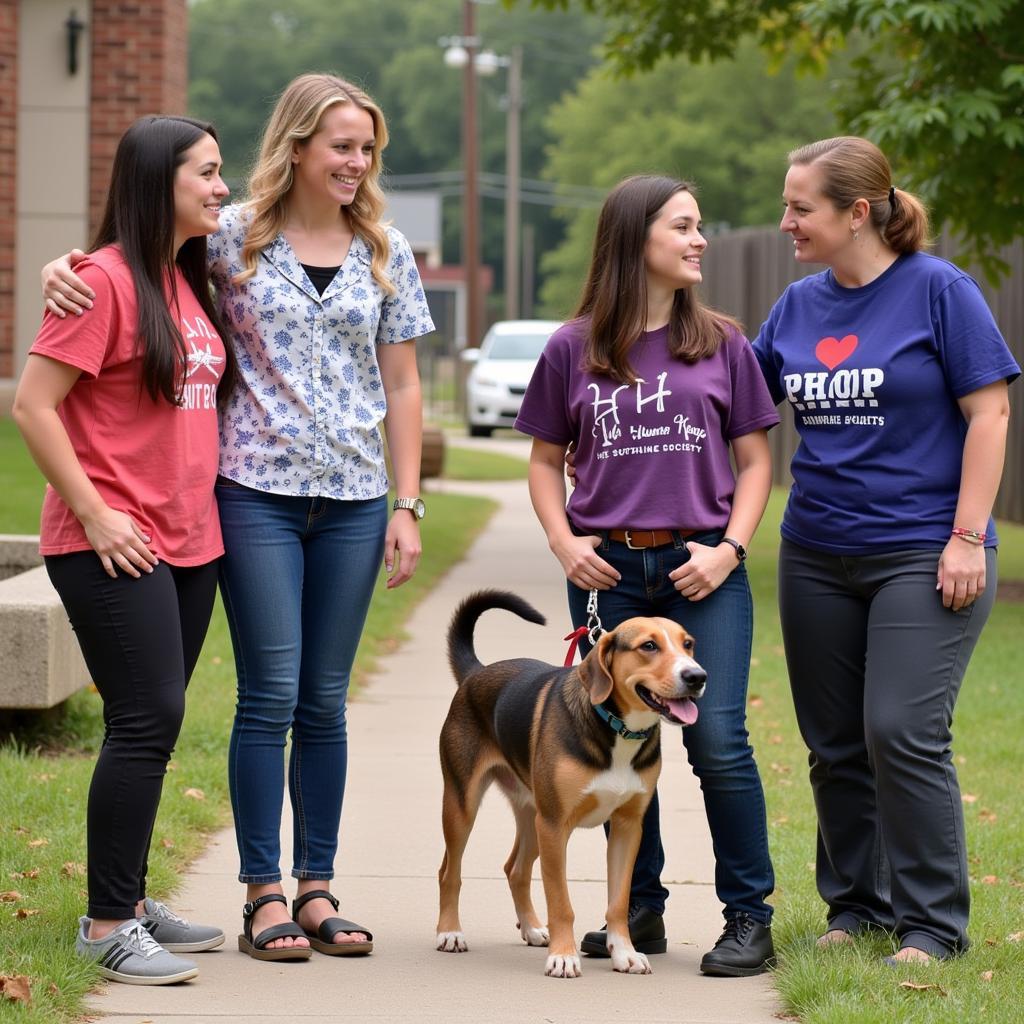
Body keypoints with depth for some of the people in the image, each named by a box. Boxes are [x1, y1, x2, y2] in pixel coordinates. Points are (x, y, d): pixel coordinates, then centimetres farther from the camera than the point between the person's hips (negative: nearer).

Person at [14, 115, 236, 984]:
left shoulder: (188, 280, 13)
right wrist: (94, 514, -16)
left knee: (153, 723, 11)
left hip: (187, 542, 8)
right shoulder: (105, 279, -12)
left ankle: (129, 900, 20)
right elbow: (32, 404, -14)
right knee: (149, 719, -11)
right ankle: (106, 923, -4)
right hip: (115, 546, -8)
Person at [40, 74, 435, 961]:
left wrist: (408, 505, 7)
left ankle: (317, 888, 13)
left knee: (324, 700, 7)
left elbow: (401, 387, 12)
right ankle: (263, 895, 2)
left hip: (353, 501, 3)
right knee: (271, 694, -6)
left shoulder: (385, 253, 9)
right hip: (257, 492, -3)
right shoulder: (235, 236, 0)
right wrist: (66, 266, -16)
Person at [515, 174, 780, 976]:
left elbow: (754, 461, 8)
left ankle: (750, 917, -1)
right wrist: (563, 543, -3)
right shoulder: (573, 351, 5)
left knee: (718, 742, -10)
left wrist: (730, 549, -6)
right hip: (607, 572, 1)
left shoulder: (722, 345, 6)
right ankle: (641, 910, 19)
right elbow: (546, 461, 13)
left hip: (703, 570, -1)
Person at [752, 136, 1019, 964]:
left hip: (920, 552, -6)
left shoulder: (938, 290, -6)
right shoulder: (798, 305, 9)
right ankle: (855, 904, 22)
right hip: (817, 555, 6)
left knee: (901, 734, -12)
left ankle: (934, 922, -1)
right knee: (835, 743, 9)